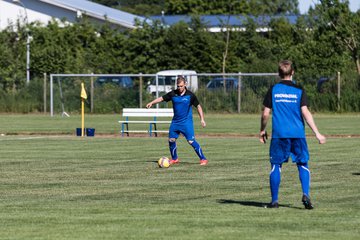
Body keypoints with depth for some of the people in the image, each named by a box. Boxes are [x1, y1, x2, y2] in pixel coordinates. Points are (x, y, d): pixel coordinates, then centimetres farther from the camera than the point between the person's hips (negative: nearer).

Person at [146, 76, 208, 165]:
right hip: (175, 121, 5)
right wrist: (151, 103, -7)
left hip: (186, 122, -4)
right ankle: (174, 159, 25)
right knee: (171, 140, 5)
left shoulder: (190, 95, -8)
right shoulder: (173, 94, -1)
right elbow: (161, 98, 7)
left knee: (191, 141, -13)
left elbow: (198, 106, -1)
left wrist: (202, 119, -6)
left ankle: (203, 159, -6)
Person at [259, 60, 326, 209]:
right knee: (303, 165, 8)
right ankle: (306, 195, -11)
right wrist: (317, 133, -5)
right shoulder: (299, 91, 0)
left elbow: (265, 113, 2)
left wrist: (262, 130, 17)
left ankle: (274, 200, 7)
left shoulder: (273, 90, 2)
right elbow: (305, 113, -7)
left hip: (279, 134, 0)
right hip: (298, 134, 0)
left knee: (276, 165, 8)